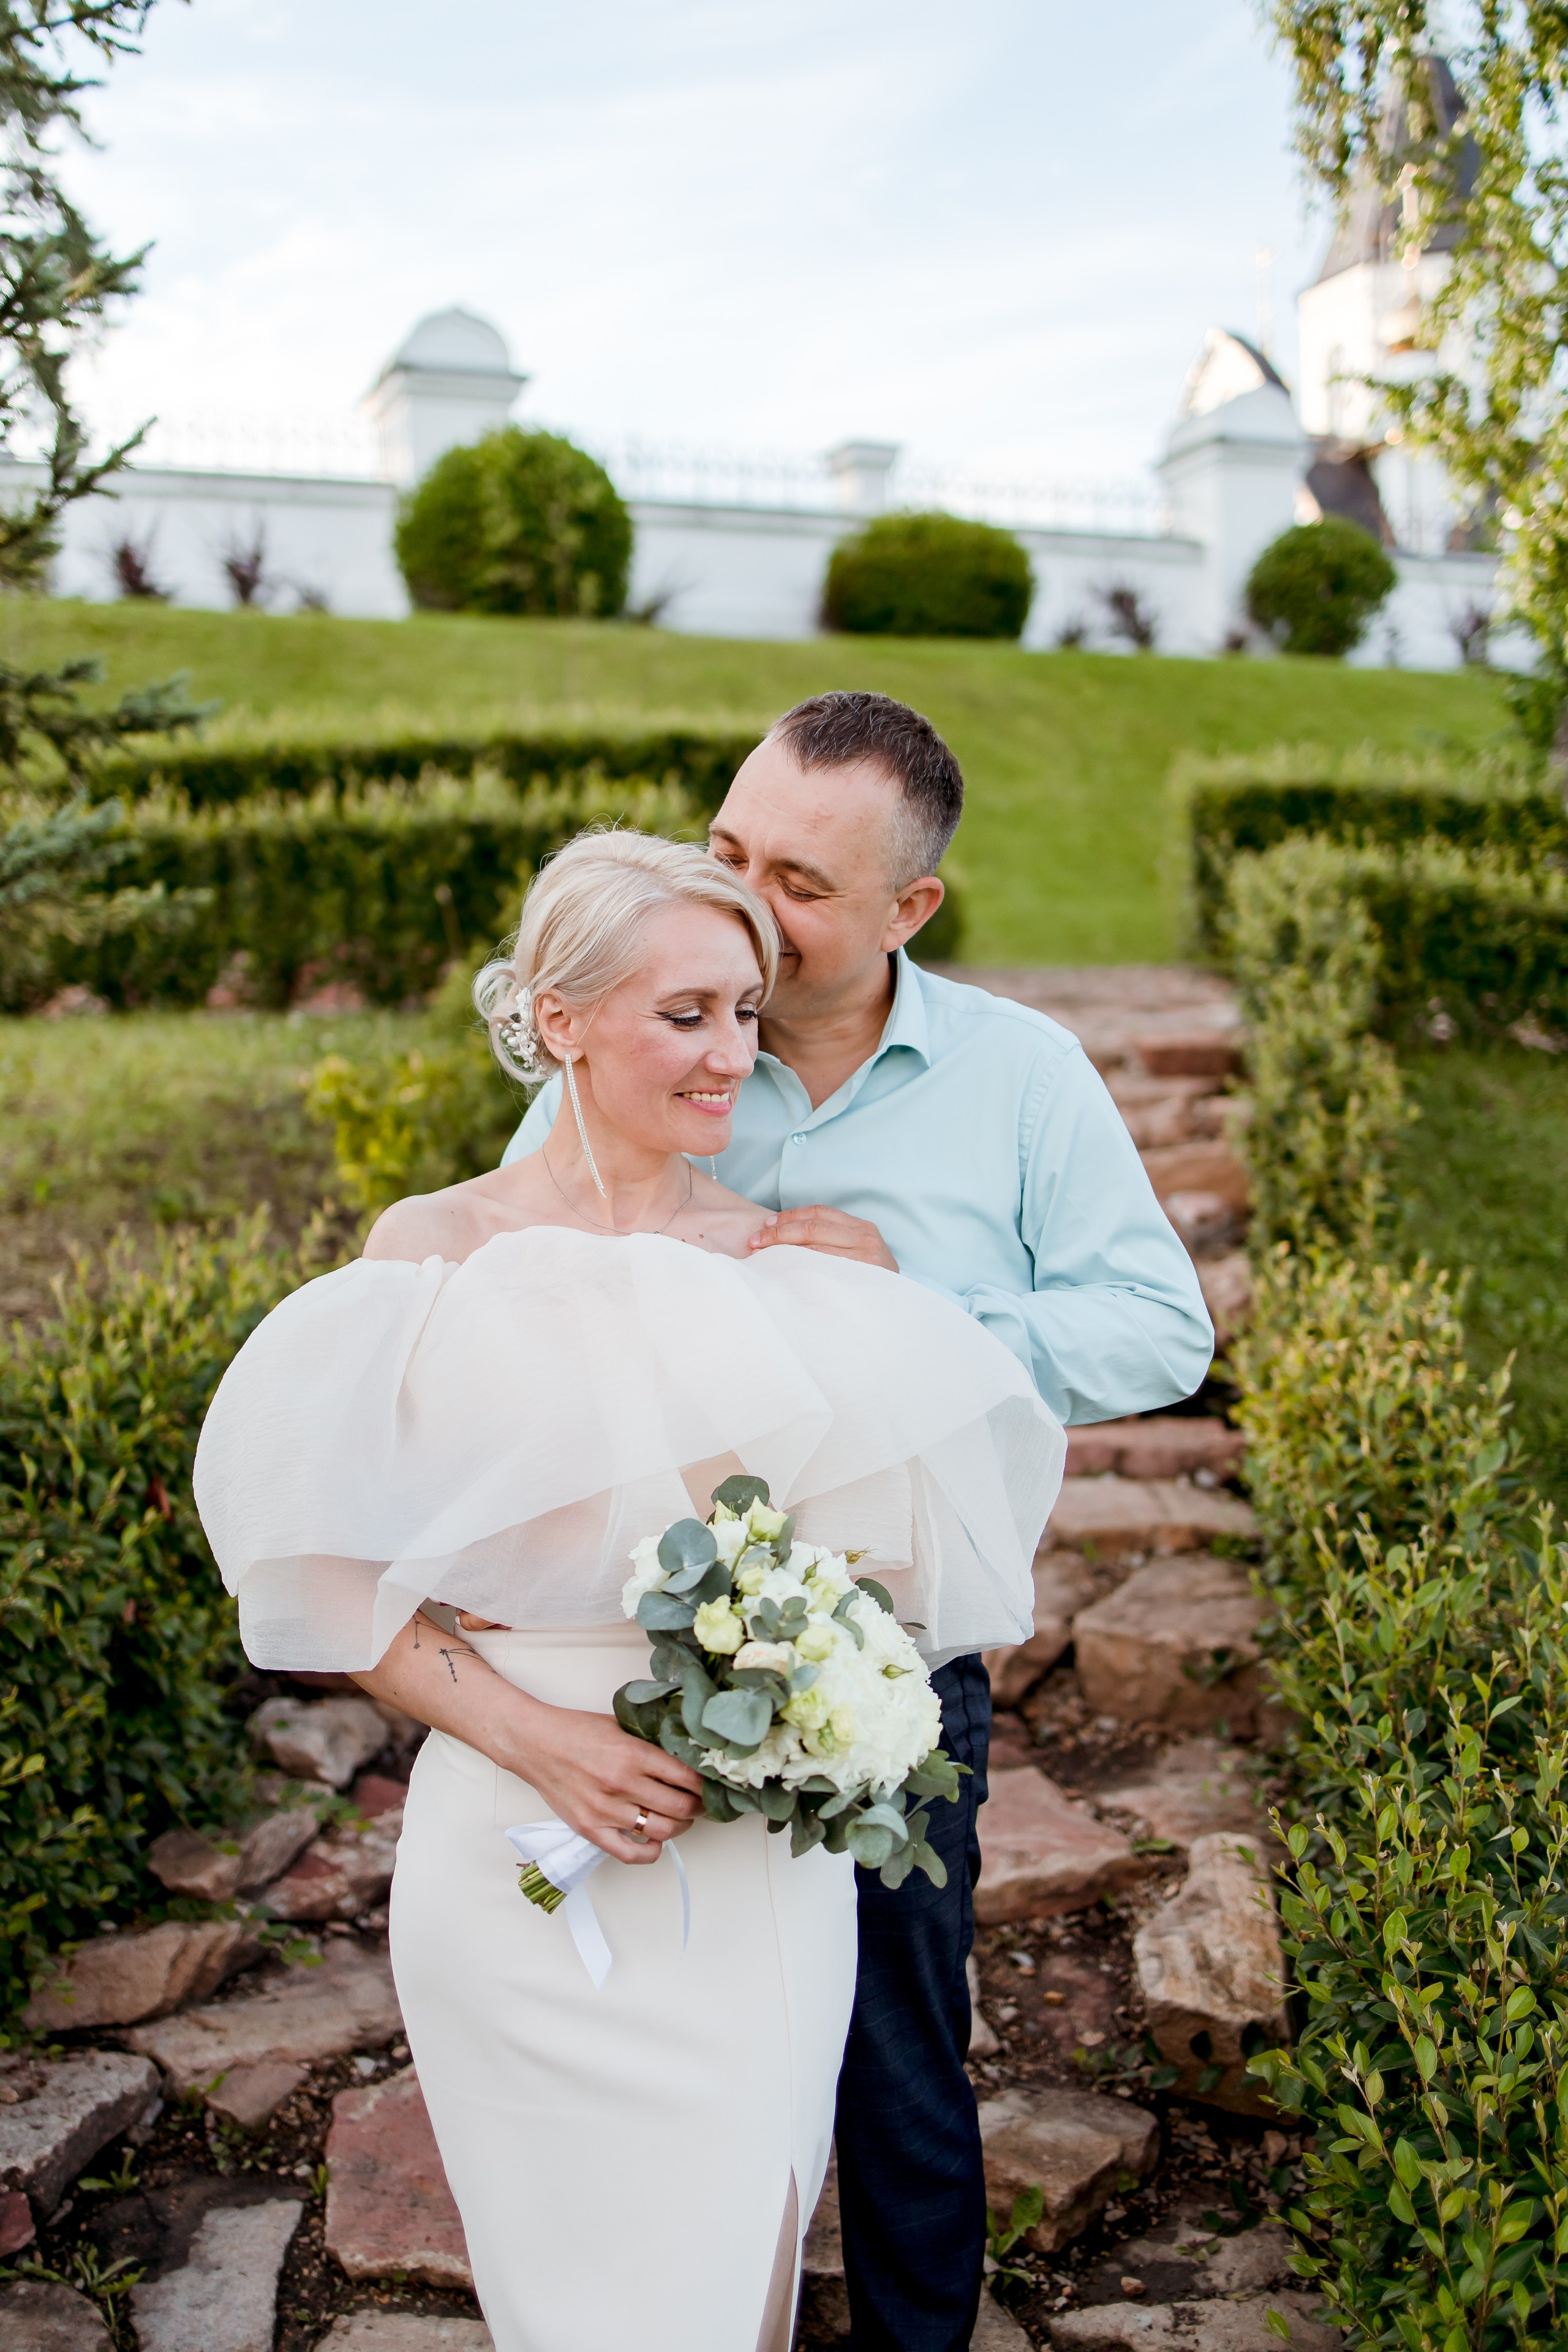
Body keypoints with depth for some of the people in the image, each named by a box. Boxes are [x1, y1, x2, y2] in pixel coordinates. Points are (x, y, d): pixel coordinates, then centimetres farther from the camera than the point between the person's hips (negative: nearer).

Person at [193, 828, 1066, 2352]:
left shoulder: (785, 1259, 0)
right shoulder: (437, 1252, -5)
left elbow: (884, 1540, 7)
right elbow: (346, 1584, -4)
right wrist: (538, 1739, -16)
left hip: (761, 1853, 2)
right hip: (520, 1843, -1)